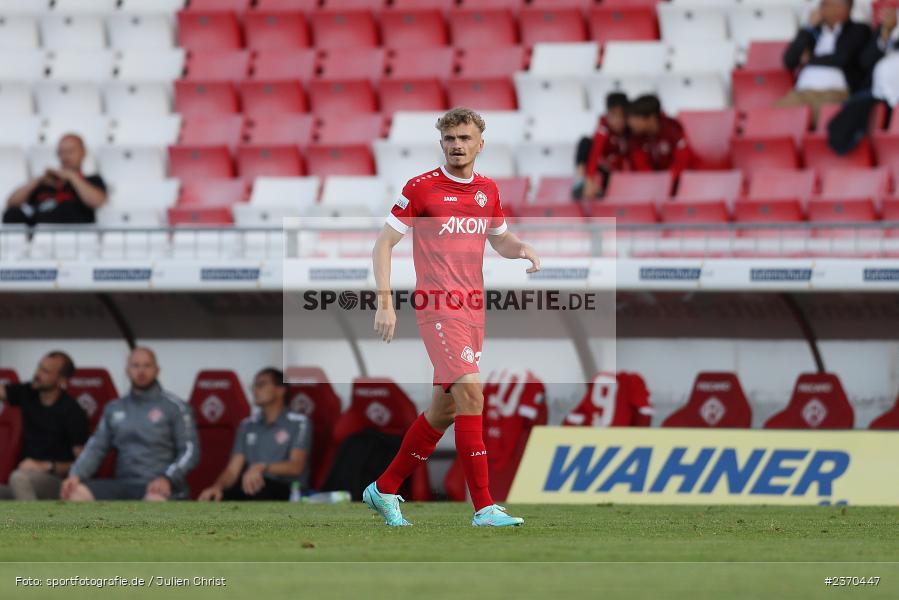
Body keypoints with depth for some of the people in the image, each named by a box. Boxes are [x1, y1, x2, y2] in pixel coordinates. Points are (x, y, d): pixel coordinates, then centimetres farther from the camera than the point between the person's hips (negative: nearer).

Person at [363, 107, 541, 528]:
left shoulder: (488, 190, 12)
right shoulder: (421, 187, -5)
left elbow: (499, 239, 27)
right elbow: (383, 243, -2)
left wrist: (521, 249, 3)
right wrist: (384, 301, -12)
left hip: (473, 311, 7)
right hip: (438, 307, -7)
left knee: (444, 409, 11)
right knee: (470, 392, -19)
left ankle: (384, 489, 27)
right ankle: (483, 508, -19)